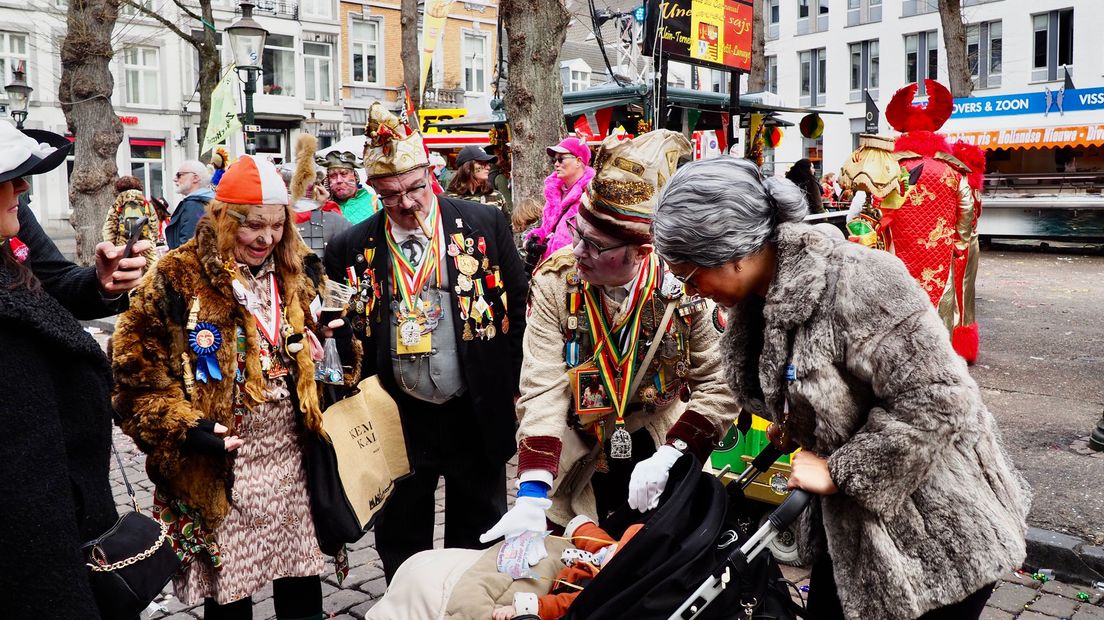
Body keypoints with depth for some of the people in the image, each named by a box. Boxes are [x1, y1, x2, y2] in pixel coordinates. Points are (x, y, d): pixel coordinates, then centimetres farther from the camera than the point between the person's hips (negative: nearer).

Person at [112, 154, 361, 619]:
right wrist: (183, 428, -16)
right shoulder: (177, 279, -8)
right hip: (220, 470, -4)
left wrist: (341, 346, -1)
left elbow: (318, 353, 20)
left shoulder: (297, 273, 7)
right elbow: (136, 366, -7)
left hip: (292, 457, 4)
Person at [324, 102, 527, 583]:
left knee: (477, 539, 16)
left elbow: (517, 307, 1)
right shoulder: (351, 248, -3)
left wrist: (509, 387, 0)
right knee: (400, 538, 16)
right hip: (397, 417, 1)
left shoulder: (485, 225, -5)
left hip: (476, 412, -1)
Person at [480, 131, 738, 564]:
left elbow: (720, 385, -13)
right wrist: (531, 497, -34)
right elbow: (543, 390, -24)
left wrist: (668, 458, -24)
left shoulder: (684, 287, -18)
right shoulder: (555, 283, -18)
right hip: (578, 472, 0)